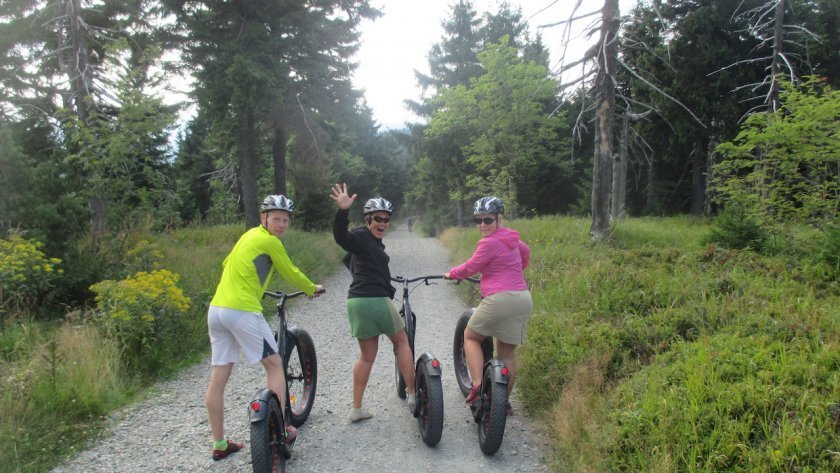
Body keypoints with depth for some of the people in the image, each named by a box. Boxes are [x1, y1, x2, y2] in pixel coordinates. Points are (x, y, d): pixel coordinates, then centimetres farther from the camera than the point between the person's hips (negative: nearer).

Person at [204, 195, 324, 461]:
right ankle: (281, 431, 12)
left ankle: (220, 444, 18)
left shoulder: (249, 235, 20)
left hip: (216, 309, 8)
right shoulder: (270, 241, -6)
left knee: (218, 379, 9)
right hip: (243, 312, -8)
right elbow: (291, 273, 1)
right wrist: (312, 289, 19)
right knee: (275, 364, 7)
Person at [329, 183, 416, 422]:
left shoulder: (372, 241, 18)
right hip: (375, 300, -9)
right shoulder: (361, 236, -11)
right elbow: (342, 237, -31)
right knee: (401, 340, 11)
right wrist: (343, 211, -48)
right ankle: (412, 394, 18)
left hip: (356, 302, 9)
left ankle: (356, 409, 16)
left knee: (367, 355, 14)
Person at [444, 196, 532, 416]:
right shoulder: (511, 237, 13)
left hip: (500, 299, -8)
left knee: (470, 336, 14)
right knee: (507, 352, 16)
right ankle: (505, 401, 23)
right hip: (524, 299, 8)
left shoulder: (490, 242, -12)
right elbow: (525, 252, 34)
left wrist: (450, 274, 14)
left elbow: (470, 268, -3)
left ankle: (477, 385, 0)